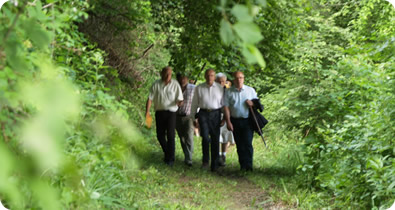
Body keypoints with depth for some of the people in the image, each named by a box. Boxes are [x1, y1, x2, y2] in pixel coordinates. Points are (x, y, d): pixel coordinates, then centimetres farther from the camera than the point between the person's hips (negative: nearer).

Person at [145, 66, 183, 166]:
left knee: (170, 135, -9)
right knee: (160, 135, 8)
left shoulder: (175, 84, 0)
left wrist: (179, 102, -25)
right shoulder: (156, 84, 1)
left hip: (171, 112, -2)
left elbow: (179, 99, 0)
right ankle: (167, 153, 32)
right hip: (159, 112, 2)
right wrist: (147, 111, -10)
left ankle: (170, 158, -3)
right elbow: (150, 98, 1)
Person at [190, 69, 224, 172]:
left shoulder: (220, 88, 8)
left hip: (216, 114, 1)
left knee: (215, 139, 1)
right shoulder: (199, 88, 7)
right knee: (205, 137, -16)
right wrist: (192, 117, 9)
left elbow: (223, 103, 11)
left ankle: (214, 165, 10)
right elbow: (194, 103, 11)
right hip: (203, 114, -1)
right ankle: (205, 160, 4)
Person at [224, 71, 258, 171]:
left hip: (247, 120, -1)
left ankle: (248, 166, -7)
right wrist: (228, 122, -6)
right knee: (239, 144, 5)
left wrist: (252, 103, -10)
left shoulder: (250, 90, 7)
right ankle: (242, 166, 14)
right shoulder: (229, 92, 5)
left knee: (248, 143, -11)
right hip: (235, 121, 1)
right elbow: (226, 107, 2)